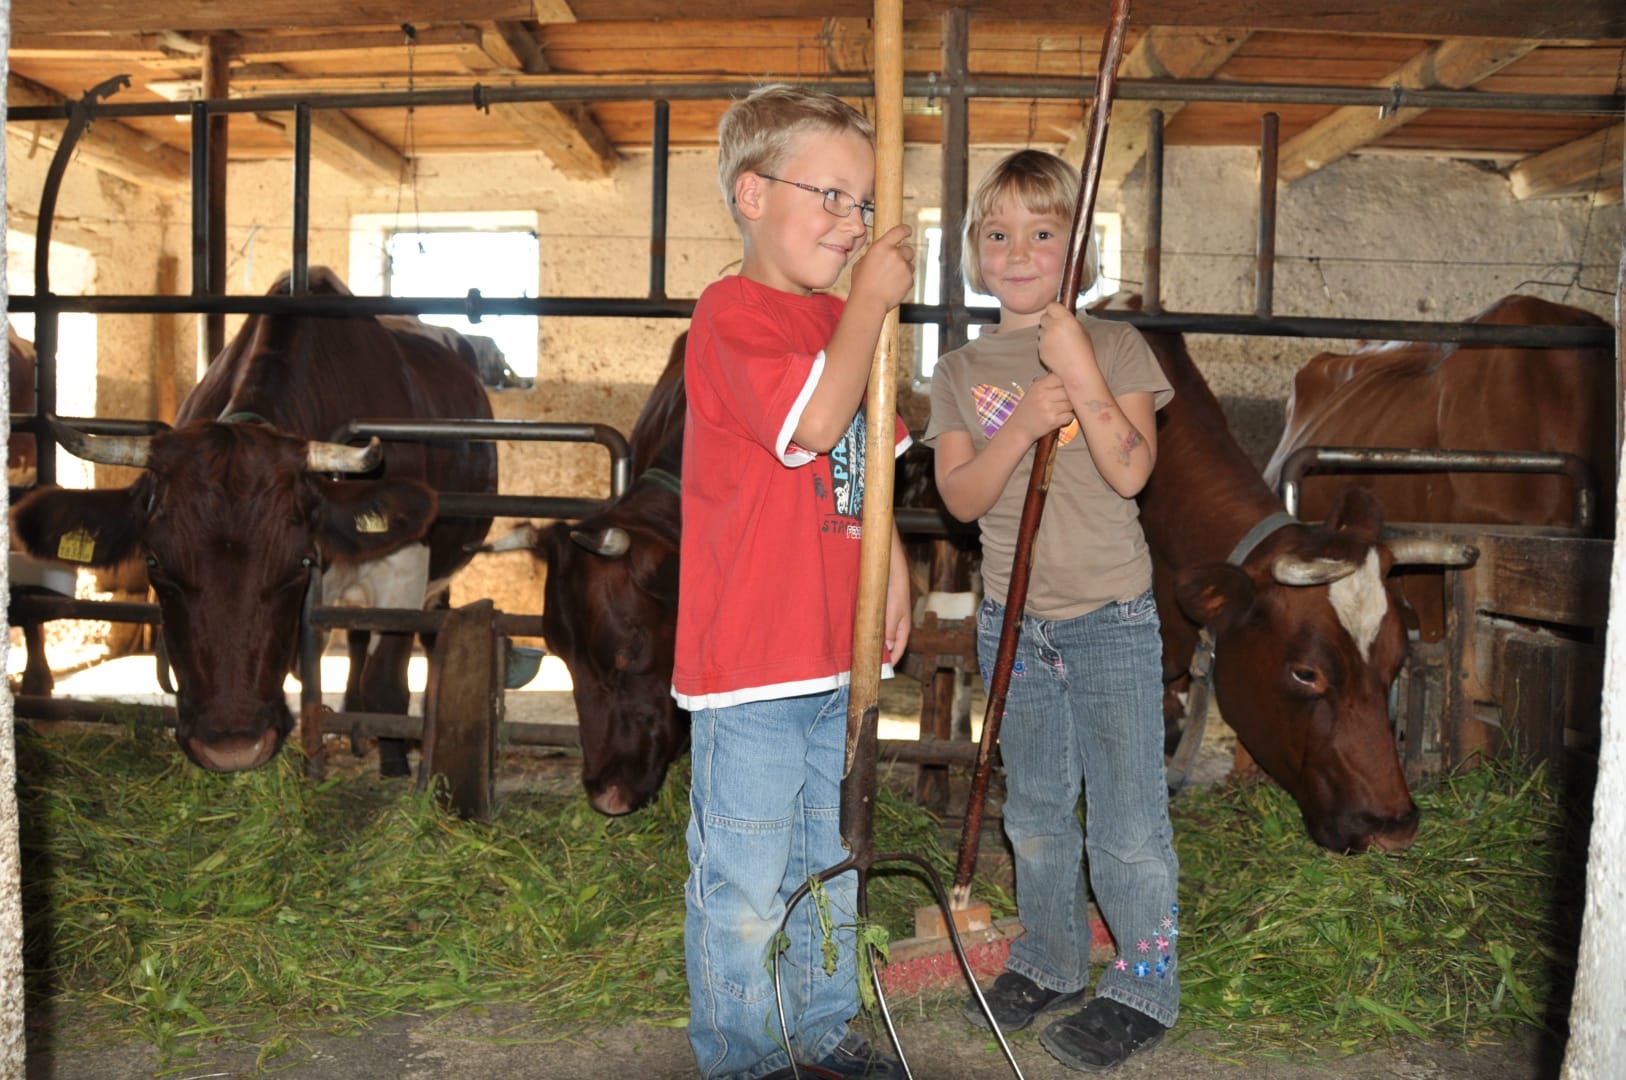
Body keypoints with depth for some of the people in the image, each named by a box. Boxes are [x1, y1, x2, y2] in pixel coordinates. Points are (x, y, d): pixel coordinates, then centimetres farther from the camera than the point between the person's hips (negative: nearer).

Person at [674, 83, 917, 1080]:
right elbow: (814, 422, -29)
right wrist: (872, 300, -18)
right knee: (746, 884, 5)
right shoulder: (734, 315, -13)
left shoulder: (843, 322, 14)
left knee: (829, 860, 21)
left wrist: (892, 567, 10)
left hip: (834, 651, 9)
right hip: (750, 657, -8)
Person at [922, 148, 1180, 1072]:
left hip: (1111, 619, -3)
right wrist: (1022, 424, -22)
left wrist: (1080, 371, -24)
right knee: (1035, 808, 17)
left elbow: (1129, 472, -15)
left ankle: (1145, 985, 22)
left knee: (1127, 817, 3)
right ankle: (1050, 961, 35)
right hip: (1013, 620, 4)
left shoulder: (1114, 345, -4)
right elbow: (962, 498, -7)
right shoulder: (963, 372, 3)